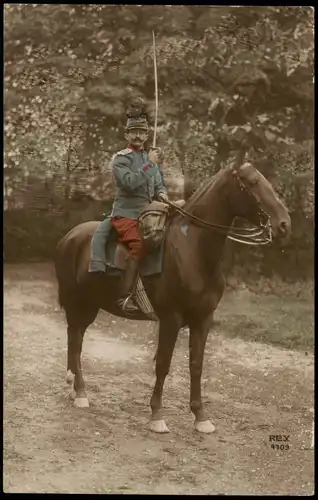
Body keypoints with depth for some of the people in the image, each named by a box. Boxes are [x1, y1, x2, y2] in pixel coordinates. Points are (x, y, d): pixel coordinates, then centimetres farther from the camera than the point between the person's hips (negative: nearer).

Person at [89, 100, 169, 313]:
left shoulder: (152, 159, 18)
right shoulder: (120, 159, -1)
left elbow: (158, 184, 20)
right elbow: (130, 182, -18)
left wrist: (161, 193, -3)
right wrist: (150, 164, -15)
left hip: (147, 215, 7)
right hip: (125, 214, -7)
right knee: (139, 245, -29)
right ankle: (126, 297, -31)